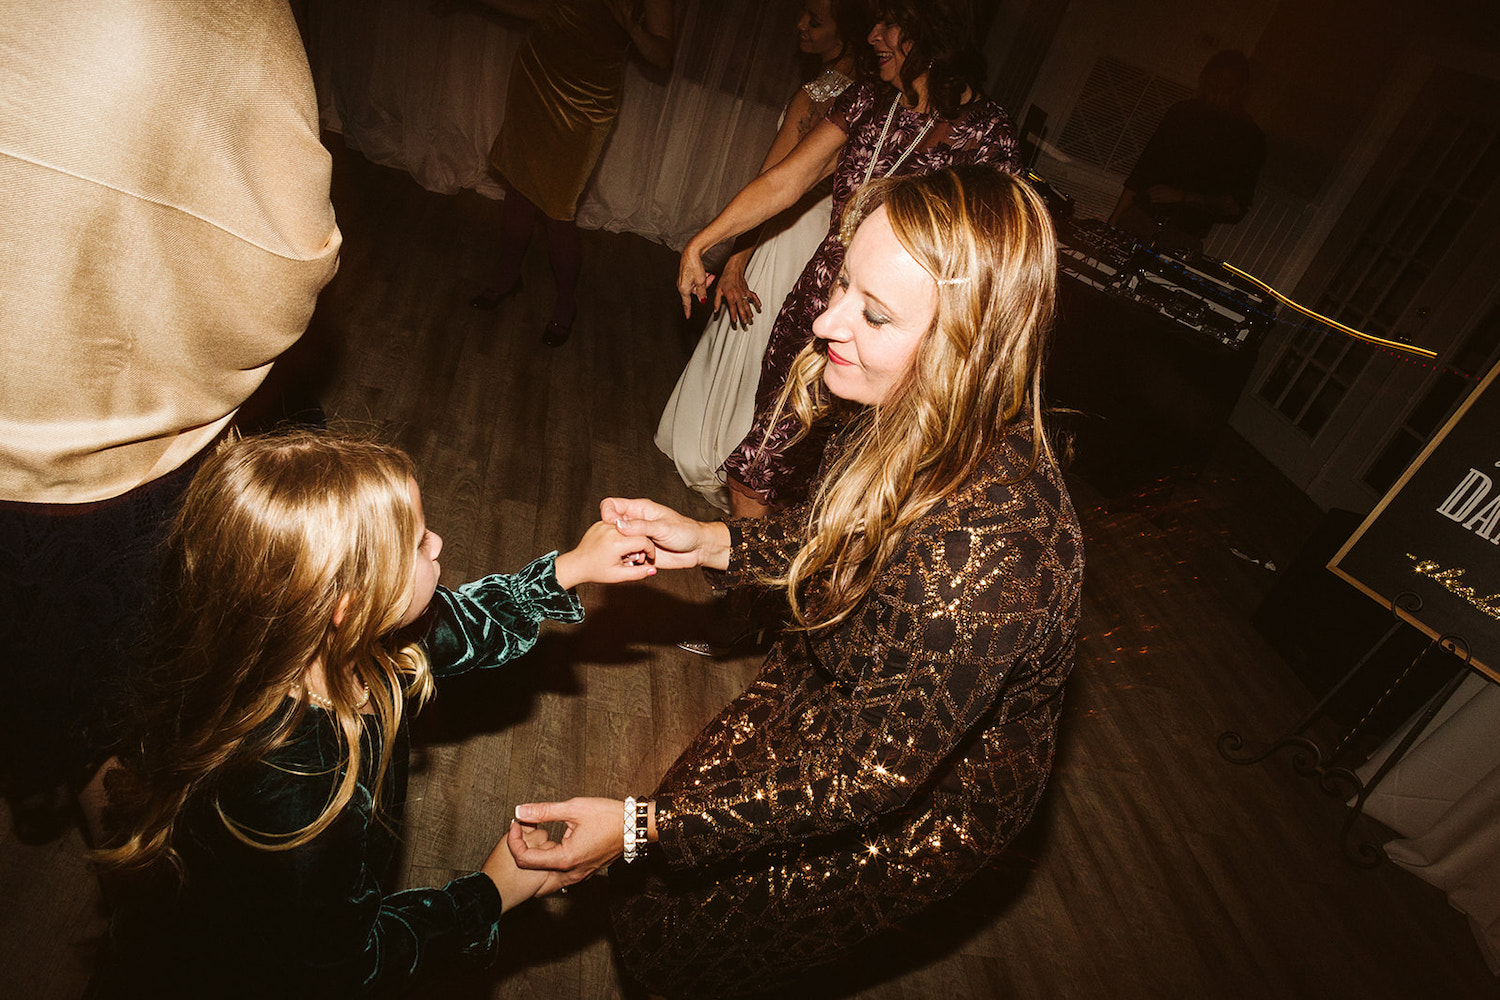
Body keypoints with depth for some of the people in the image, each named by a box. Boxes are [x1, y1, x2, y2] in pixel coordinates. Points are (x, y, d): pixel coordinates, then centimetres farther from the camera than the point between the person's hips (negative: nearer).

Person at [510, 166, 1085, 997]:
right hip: (821, 701, 6)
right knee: (665, 860, 21)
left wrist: (639, 830, -26)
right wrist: (709, 542, -8)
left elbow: (859, 779, -31)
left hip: (919, 808, -6)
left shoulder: (984, 549, -42)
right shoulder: (909, 420, -17)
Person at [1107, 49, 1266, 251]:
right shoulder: (1182, 112, 11)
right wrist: (1112, 222, 4)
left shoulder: (1249, 138, 1)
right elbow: (1140, 172, 11)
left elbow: (1236, 207, -3)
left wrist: (1182, 197, -14)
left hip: (1184, 239, -2)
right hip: (1138, 217, 3)